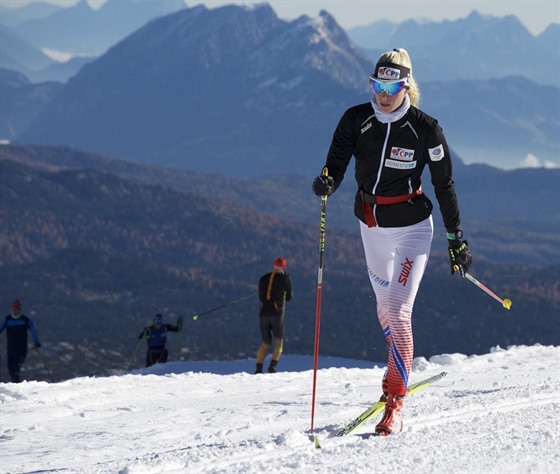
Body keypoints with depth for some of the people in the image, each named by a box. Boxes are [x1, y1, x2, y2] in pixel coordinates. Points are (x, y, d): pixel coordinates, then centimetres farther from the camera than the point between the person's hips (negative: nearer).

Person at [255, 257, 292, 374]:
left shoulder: (263, 278, 11)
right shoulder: (284, 278, 1)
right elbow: (289, 297, 11)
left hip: (263, 313, 3)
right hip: (277, 314, -3)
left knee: (265, 343, 14)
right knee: (278, 341, 9)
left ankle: (258, 368, 3)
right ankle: (273, 365, -9)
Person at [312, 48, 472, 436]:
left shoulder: (425, 129, -14)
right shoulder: (356, 120, -7)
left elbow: (444, 185, -6)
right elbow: (336, 164, -9)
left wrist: (457, 240, -2)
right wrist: (327, 182, -34)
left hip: (412, 227, -4)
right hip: (372, 225, 4)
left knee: (398, 311, -14)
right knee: (385, 308, 17)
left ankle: (395, 404, -9)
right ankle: (400, 371, 43)